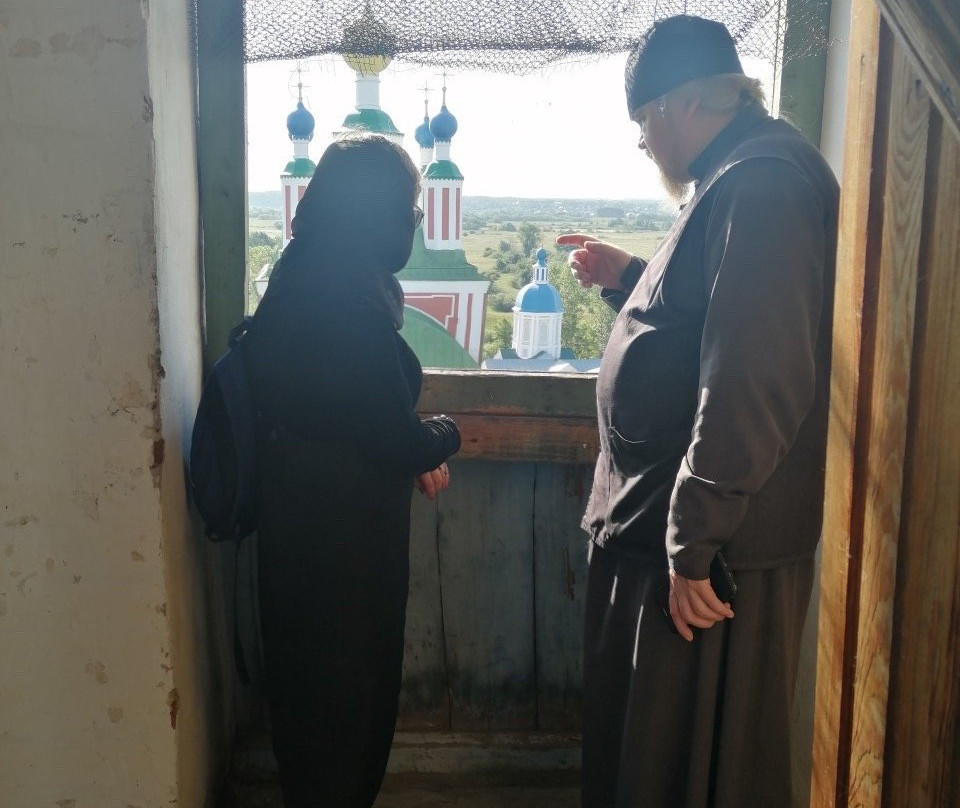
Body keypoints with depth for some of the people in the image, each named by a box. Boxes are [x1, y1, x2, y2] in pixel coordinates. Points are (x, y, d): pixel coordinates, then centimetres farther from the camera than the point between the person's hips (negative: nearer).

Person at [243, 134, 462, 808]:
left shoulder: (303, 279, 3)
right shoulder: (352, 303, -25)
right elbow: (398, 440, -21)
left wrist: (415, 450, 9)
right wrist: (448, 435, -1)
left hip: (300, 516, 9)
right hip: (343, 530, -9)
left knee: (309, 677, 24)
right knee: (348, 683, 10)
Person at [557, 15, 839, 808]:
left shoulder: (761, 184, -20)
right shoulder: (739, 179, 15)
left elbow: (752, 386, -28)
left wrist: (694, 542, -25)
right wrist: (627, 278, 15)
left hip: (713, 543, -10)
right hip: (663, 522, 10)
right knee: (638, 735, 22)